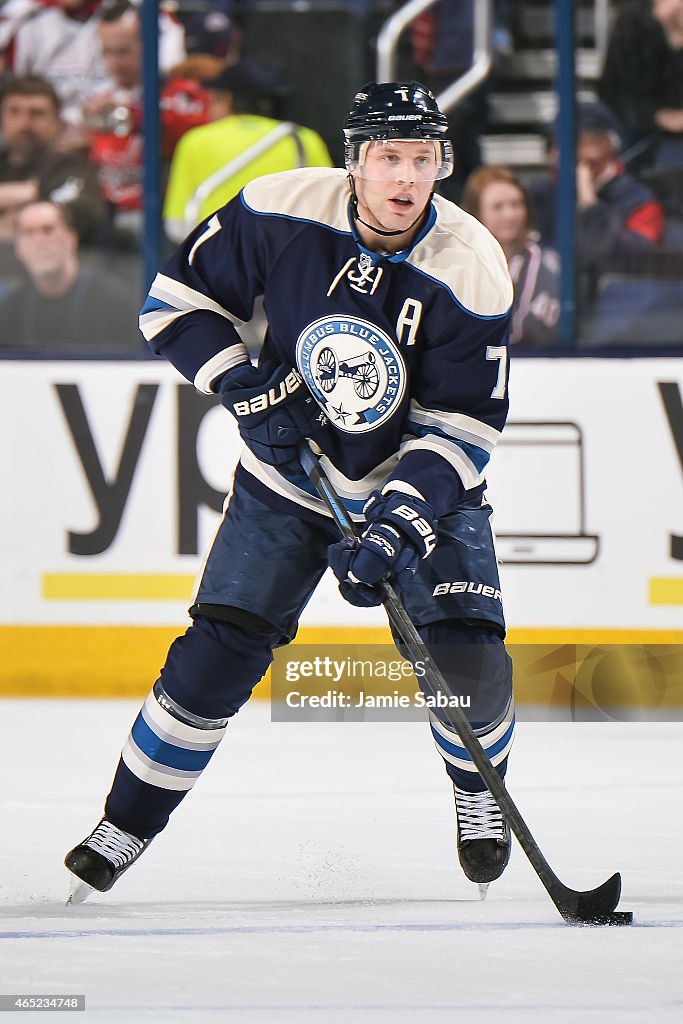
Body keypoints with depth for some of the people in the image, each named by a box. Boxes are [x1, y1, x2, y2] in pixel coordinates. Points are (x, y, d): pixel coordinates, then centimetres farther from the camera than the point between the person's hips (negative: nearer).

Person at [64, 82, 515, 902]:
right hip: (289, 470, 1)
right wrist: (244, 390, -18)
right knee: (218, 651, -8)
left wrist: (398, 524, -30)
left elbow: (463, 427, -19)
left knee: (468, 657, -15)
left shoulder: (471, 271, -22)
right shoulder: (280, 212, -19)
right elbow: (178, 297, -5)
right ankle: (126, 824, 8)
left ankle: (478, 788, 18)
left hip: (423, 480, -1)